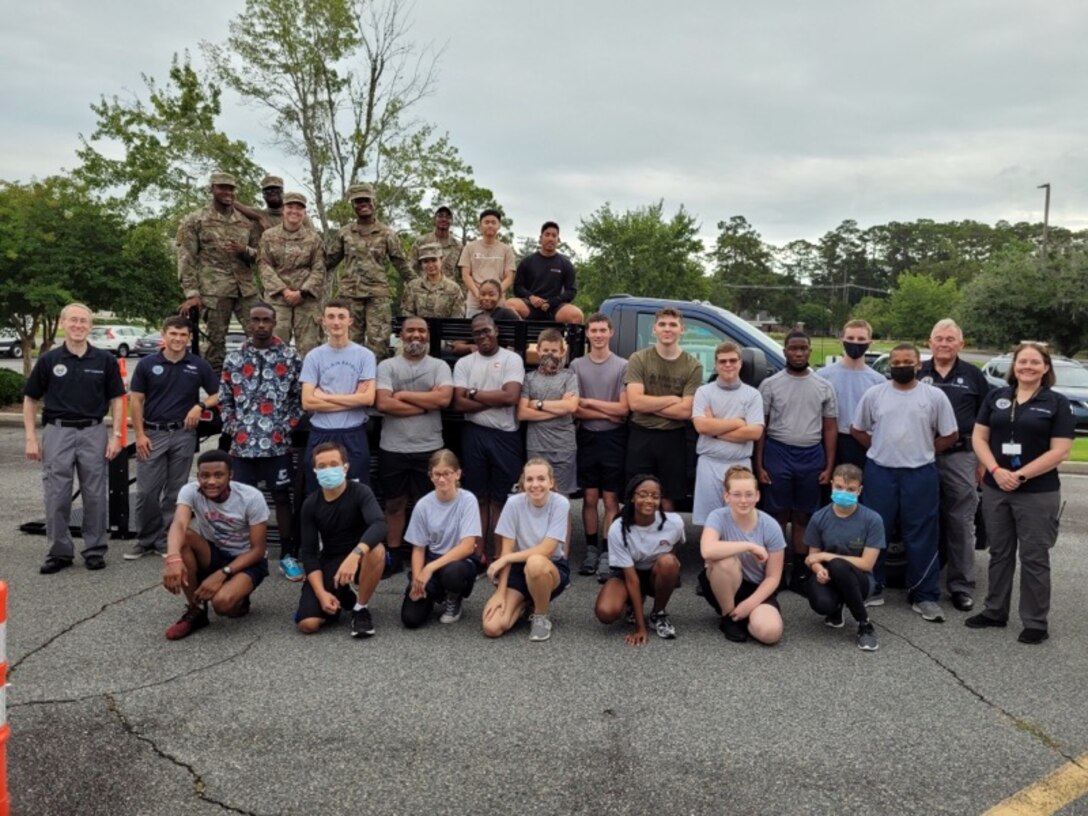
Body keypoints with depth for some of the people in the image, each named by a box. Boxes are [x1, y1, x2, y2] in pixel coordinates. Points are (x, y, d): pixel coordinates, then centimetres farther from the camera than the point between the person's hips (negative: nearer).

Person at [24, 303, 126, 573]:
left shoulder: (105, 360, 2)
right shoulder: (48, 360, 2)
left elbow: (116, 399, 5)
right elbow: (30, 400, 6)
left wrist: (116, 435, -4)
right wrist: (31, 438, -2)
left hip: (94, 432, 0)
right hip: (57, 432, 0)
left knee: (95, 496, 5)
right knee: (56, 497, 3)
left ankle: (95, 550, 16)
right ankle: (59, 552, 15)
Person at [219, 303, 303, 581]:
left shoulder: (290, 357, 2)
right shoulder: (234, 359, 7)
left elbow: (300, 397, 3)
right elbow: (224, 399, 12)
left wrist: (287, 428, -5)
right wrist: (233, 428, 1)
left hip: (277, 443, -2)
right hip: (242, 444, 2)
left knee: (282, 497, 5)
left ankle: (288, 555, 13)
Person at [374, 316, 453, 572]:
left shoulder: (439, 366, 3)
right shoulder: (387, 366, 2)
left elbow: (444, 398, -14)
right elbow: (383, 403, -12)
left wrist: (403, 394, -10)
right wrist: (425, 405, -10)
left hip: (429, 449, 0)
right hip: (393, 448, 0)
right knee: (395, 503, 12)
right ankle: (393, 554, 23)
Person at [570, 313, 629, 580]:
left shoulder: (622, 366, -2)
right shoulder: (577, 366, 3)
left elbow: (623, 409, -8)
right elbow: (574, 409, -2)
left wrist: (589, 402, -7)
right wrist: (607, 413, -8)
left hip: (613, 438, -2)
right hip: (587, 437, 2)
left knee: (610, 500, 0)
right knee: (590, 498, 8)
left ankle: (607, 555, 5)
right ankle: (591, 551, 17)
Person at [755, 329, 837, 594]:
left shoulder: (824, 387, 6)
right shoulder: (770, 384, 1)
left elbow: (830, 428, 7)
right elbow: (760, 427, 1)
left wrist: (829, 466, 1)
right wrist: (759, 465, -5)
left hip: (812, 456, 2)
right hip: (778, 454, -2)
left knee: (803, 517, 10)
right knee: (777, 516, 2)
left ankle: (800, 574, 17)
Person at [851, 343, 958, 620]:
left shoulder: (934, 396, 0)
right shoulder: (873, 394, 3)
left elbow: (949, 435, 5)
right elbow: (857, 429, 11)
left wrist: (924, 451, 0)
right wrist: (880, 449, 4)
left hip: (920, 474, -1)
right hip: (879, 472, 1)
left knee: (921, 537, 3)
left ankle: (924, 596, 12)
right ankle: (872, 588, 18)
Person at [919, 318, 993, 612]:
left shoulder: (974, 375, 7)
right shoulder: (917, 373, 7)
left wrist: (984, 460, 2)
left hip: (960, 457, -1)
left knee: (960, 523, 2)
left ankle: (961, 586, 10)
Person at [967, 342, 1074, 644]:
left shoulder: (1057, 403, -3)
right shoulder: (996, 397, 8)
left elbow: (1060, 451, -9)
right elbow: (979, 438, 4)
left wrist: (1021, 475, -16)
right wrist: (996, 470, -12)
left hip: (1038, 493, -3)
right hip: (995, 490, 4)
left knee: (1034, 557, 3)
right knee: (999, 553, 14)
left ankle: (1036, 622, 14)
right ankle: (995, 611, 26)